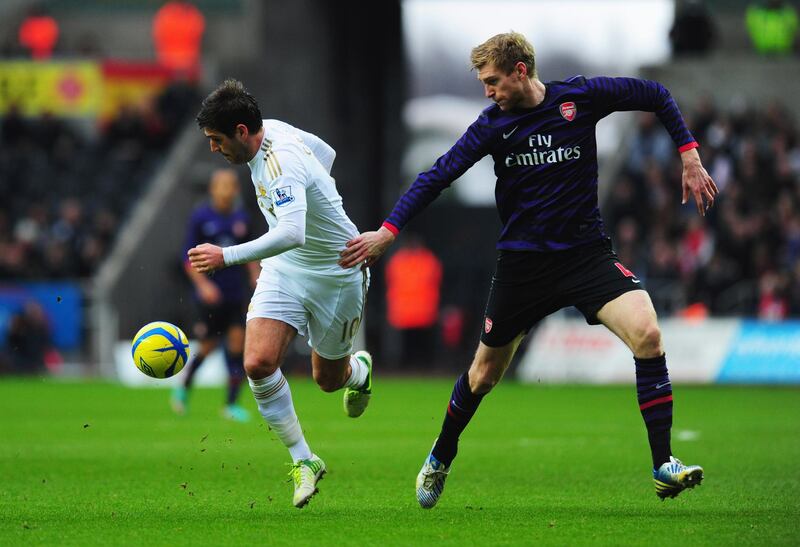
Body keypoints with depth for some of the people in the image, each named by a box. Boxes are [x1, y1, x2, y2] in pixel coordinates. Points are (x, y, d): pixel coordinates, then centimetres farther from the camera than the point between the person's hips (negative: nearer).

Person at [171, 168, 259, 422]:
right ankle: (183, 386, 29)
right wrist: (203, 284, -16)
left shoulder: (241, 218, 6)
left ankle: (231, 404, -2)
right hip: (211, 294, -3)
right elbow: (190, 258, -4)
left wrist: (257, 278, 3)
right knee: (209, 345, 2)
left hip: (236, 294, 3)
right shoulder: (200, 217, -5)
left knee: (238, 342, -7)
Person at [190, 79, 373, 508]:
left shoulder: (282, 164, -32)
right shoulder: (273, 129, -5)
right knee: (258, 363, -14)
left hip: (336, 274, -7)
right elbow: (326, 153, 13)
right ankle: (303, 461, 1)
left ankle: (359, 370, 51)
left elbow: (292, 234, -46)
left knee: (328, 379, 11)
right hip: (285, 268, 7)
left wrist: (227, 256, -48)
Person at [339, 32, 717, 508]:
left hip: (586, 251, -1)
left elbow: (656, 96, 6)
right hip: (522, 262, 1)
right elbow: (438, 177, -4)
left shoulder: (580, 97, -6)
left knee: (646, 331, -24)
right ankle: (441, 459, 37)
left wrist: (689, 156, 2)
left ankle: (664, 466, -19)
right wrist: (388, 230, -12)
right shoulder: (493, 125, -4)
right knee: (485, 373, 10)